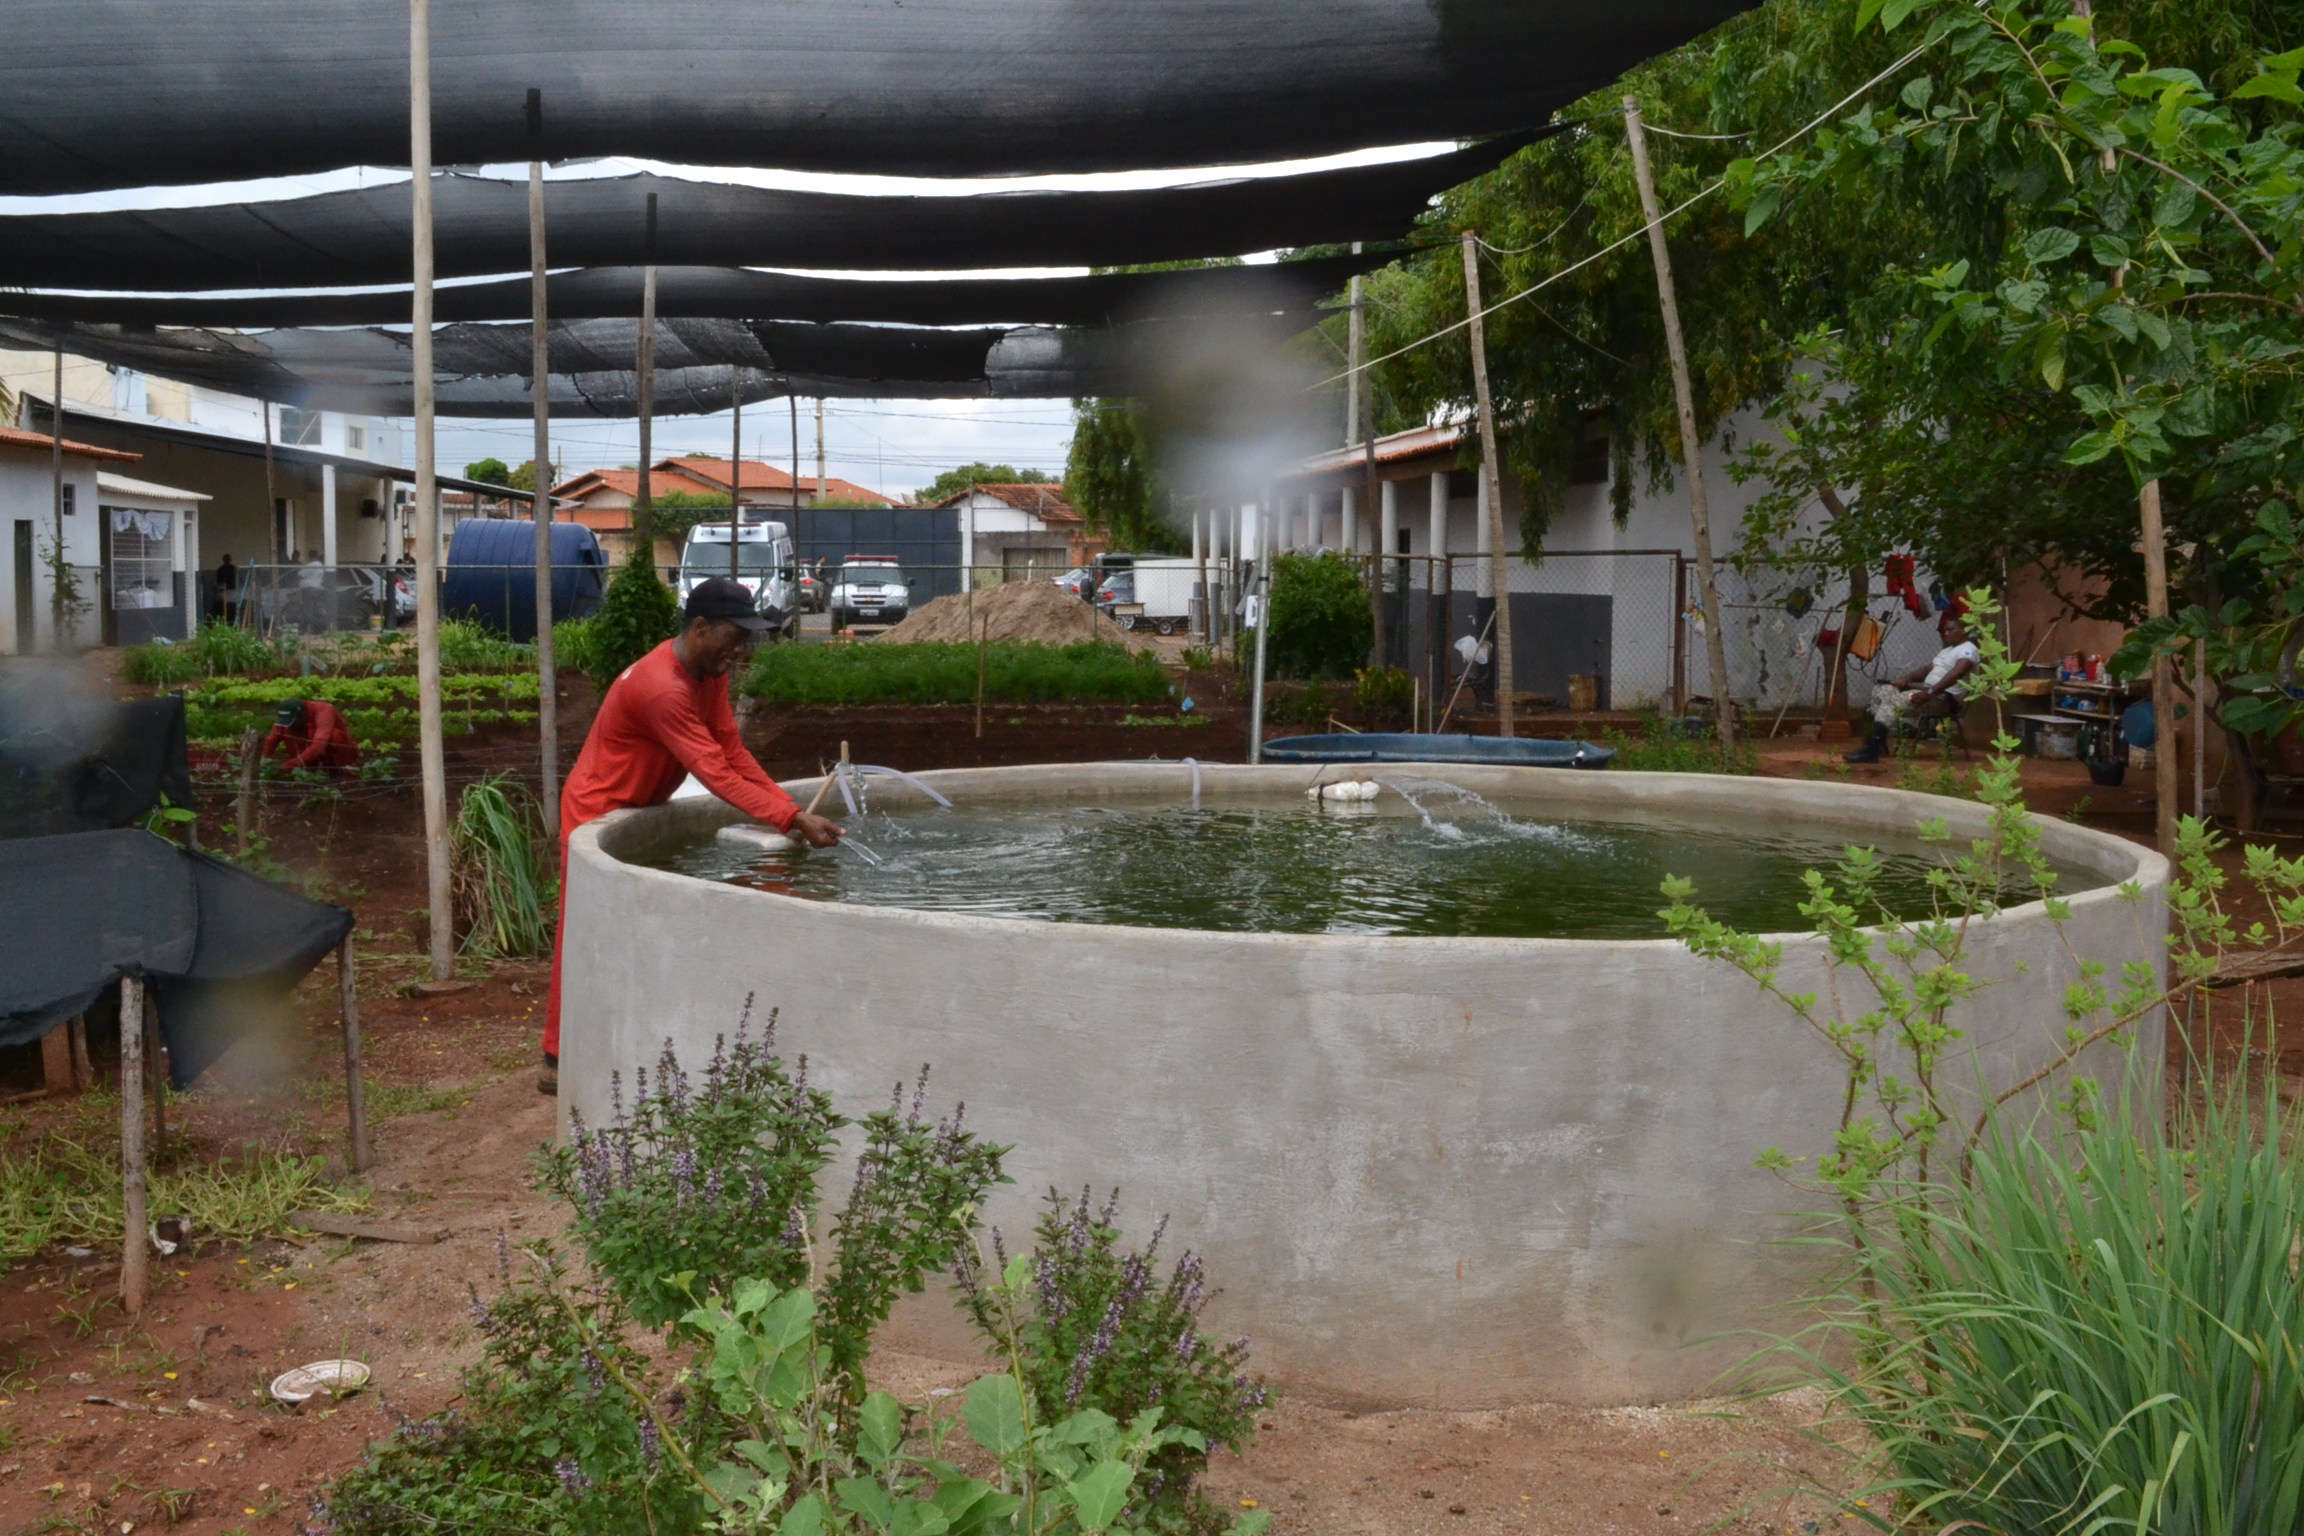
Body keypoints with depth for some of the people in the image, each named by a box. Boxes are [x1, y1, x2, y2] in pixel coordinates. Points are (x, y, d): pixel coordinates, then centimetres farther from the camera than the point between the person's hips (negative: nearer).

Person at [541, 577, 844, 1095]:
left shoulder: (710, 673, -2)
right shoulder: (661, 688, -32)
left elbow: (734, 752, -4)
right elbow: (716, 773, -35)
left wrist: (792, 812, -15)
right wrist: (792, 818, -38)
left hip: (641, 813, 9)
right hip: (596, 813, -9)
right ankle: (559, 1062, 3)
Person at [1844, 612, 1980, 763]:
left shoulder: (1968, 650, -9)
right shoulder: (1947, 651, 25)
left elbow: (1956, 674, -26)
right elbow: (1927, 670, 28)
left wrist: (1929, 693, -34)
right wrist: (1907, 678, 6)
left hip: (1943, 698, -11)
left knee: (1893, 702, -29)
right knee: (1881, 691, 7)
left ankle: (1872, 749, -38)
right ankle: (1878, 742, -2)